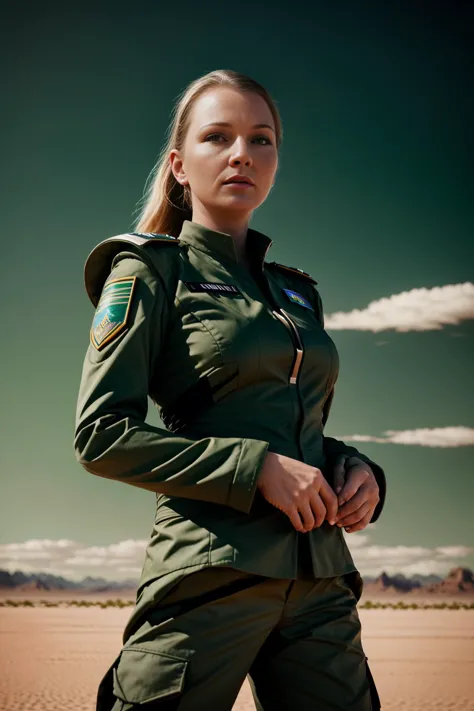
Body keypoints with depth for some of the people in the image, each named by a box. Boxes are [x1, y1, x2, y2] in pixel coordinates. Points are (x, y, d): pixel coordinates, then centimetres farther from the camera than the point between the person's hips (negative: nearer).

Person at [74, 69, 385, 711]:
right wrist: (256, 467, -16)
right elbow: (102, 435, -8)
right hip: (210, 572, -5)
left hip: (319, 577, 6)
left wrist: (355, 467, 3)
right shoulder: (150, 271, 1)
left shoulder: (298, 293, 18)